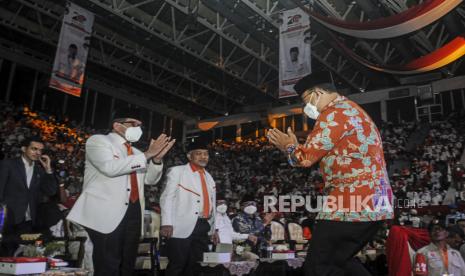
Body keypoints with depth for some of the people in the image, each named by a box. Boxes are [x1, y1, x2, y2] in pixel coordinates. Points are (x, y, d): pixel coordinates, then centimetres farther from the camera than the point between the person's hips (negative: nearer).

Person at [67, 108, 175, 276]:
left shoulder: (136, 153, 21)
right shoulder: (98, 141, 1)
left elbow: (150, 179, 17)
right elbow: (110, 167, -17)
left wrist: (157, 159, -1)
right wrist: (146, 155, -14)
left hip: (133, 212, 7)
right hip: (107, 214, -7)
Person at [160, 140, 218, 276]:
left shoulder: (209, 178, 20)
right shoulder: (177, 171, 3)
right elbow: (167, 197, -5)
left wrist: (213, 229, 21)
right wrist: (166, 223, -16)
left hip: (203, 227, 6)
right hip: (182, 228, -6)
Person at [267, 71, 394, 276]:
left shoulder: (333, 113, -10)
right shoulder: (354, 112, 23)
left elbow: (306, 158, -11)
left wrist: (289, 146, 9)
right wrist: (295, 147, 21)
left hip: (351, 204, -10)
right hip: (374, 203, 10)